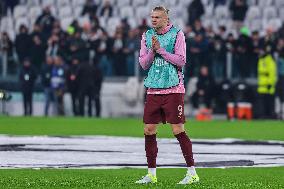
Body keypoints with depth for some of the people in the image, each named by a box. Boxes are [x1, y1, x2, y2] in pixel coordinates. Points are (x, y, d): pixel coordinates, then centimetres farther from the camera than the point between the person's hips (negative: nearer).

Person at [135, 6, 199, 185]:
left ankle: (192, 173, -3)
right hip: (153, 90, 5)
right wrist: (152, 50, -10)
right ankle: (151, 174, 12)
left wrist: (160, 50, -13)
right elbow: (144, 64, 7)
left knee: (179, 130, -8)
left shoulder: (177, 34, -3)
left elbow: (181, 61, -9)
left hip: (173, 89, -5)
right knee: (149, 131, 3)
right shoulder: (147, 36, 11)